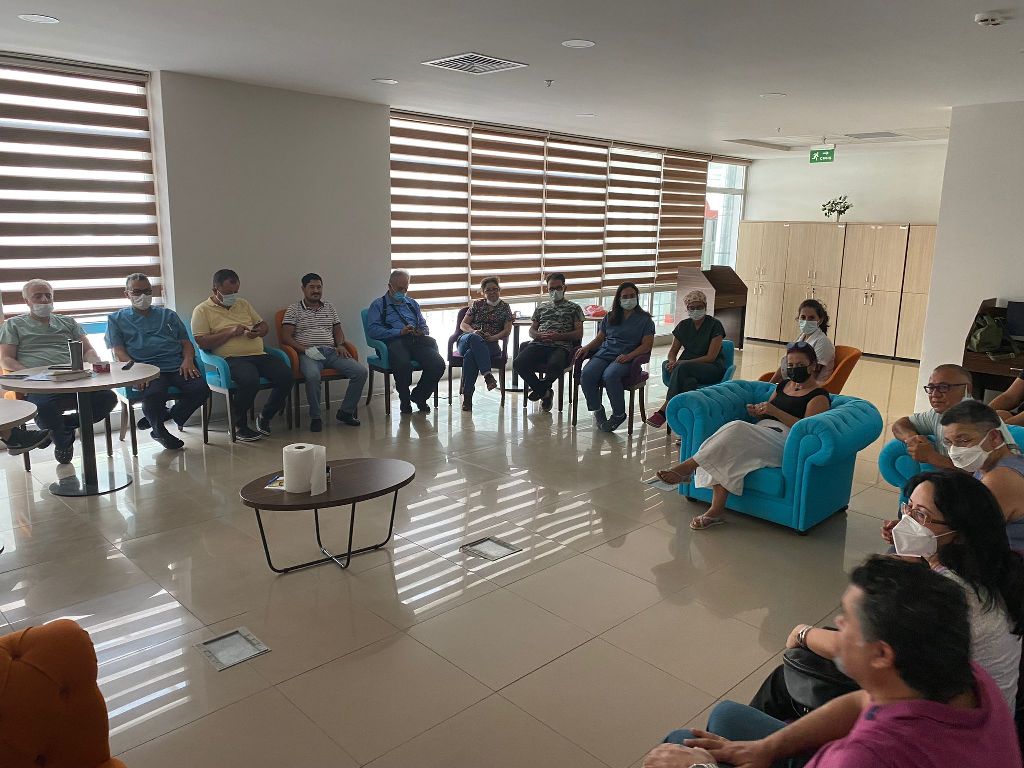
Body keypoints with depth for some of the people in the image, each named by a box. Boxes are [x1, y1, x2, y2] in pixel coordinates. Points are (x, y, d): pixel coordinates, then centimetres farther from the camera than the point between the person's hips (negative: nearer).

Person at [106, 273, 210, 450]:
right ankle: (159, 431, -4)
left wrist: (188, 360, -2)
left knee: (201, 389, -27)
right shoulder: (116, 319, 20)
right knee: (154, 394, -37)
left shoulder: (168, 315, 28)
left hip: (177, 366, 3)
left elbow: (186, 342, 22)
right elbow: (118, 351, 6)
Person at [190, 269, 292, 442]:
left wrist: (257, 332, 2)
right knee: (250, 380, -37)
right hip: (231, 358, -6)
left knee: (286, 375, -20)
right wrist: (230, 333, -11)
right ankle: (239, 426, -12)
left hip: (259, 355, 6)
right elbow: (202, 342, -6)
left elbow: (265, 326, 26)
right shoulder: (202, 310, 5)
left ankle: (265, 417, 3)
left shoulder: (243, 304, 23)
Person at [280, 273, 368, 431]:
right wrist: (305, 349, -15)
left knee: (361, 371, -18)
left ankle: (345, 412, -6)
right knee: (313, 375, -40)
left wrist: (340, 345, 2)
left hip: (331, 352, 5)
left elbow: (338, 330, 24)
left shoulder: (329, 307, 24)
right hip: (308, 353, -4)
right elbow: (285, 337, 0)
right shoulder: (294, 310, 9)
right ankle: (315, 417, -20)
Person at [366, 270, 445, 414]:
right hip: (394, 341, -4)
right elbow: (373, 330, -2)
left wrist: (422, 332, 4)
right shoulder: (378, 305, 13)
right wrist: (399, 332, -12)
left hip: (417, 341, 5)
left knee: (438, 364, -25)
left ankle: (419, 396, -1)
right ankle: (405, 399, -11)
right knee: (403, 364, -40)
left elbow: (424, 325, 30)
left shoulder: (412, 303, 31)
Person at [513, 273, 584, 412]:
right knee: (518, 363, -28)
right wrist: (540, 335, -1)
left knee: (554, 365, -40)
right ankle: (545, 392, -7)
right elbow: (531, 331, 25)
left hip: (561, 346, -3)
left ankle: (539, 389, -5)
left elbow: (579, 334, 8)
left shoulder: (574, 307, 18)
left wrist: (558, 336, -9)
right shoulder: (541, 306, 28)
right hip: (538, 344, 4)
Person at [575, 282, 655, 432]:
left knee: (610, 375, -37)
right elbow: (599, 338, 22)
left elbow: (647, 345, 1)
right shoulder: (610, 317, 24)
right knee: (586, 375, -27)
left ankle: (619, 414, -17)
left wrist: (629, 356, -15)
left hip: (626, 357, -4)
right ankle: (597, 410, -6)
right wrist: (587, 347, 0)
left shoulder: (644, 319, 12)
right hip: (604, 353, 4)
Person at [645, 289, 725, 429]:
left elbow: (711, 357, -13)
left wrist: (680, 363, -22)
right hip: (687, 368, 5)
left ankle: (664, 411, -34)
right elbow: (673, 350, 13)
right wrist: (672, 361, -15)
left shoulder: (715, 325, -6)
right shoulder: (683, 325, 11)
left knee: (682, 368, -34)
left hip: (713, 368, -5)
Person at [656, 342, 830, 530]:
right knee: (726, 453, -28)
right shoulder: (783, 385, 28)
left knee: (737, 429, -33)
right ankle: (716, 510, -33)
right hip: (760, 434, 7)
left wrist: (775, 411, -15)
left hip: (783, 439, -7)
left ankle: (687, 468, -30)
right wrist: (757, 411, 8)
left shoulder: (819, 396, 6)